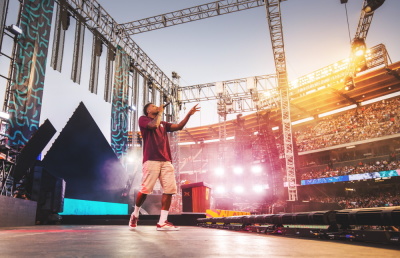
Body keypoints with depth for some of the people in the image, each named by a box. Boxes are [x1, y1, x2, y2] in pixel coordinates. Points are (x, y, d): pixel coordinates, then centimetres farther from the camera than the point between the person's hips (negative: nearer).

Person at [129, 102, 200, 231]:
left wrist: (189, 114, 5)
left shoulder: (163, 124, 27)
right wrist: (160, 112, 4)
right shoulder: (143, 119, 9)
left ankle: (162, 222, -2)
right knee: (145, 190, -5)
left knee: (170, 189, -5)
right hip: (151, 160, -6)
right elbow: (154, 125, -12)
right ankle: (135, 215, 20)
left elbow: (179, 126, 15)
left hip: (166, 161, 6)